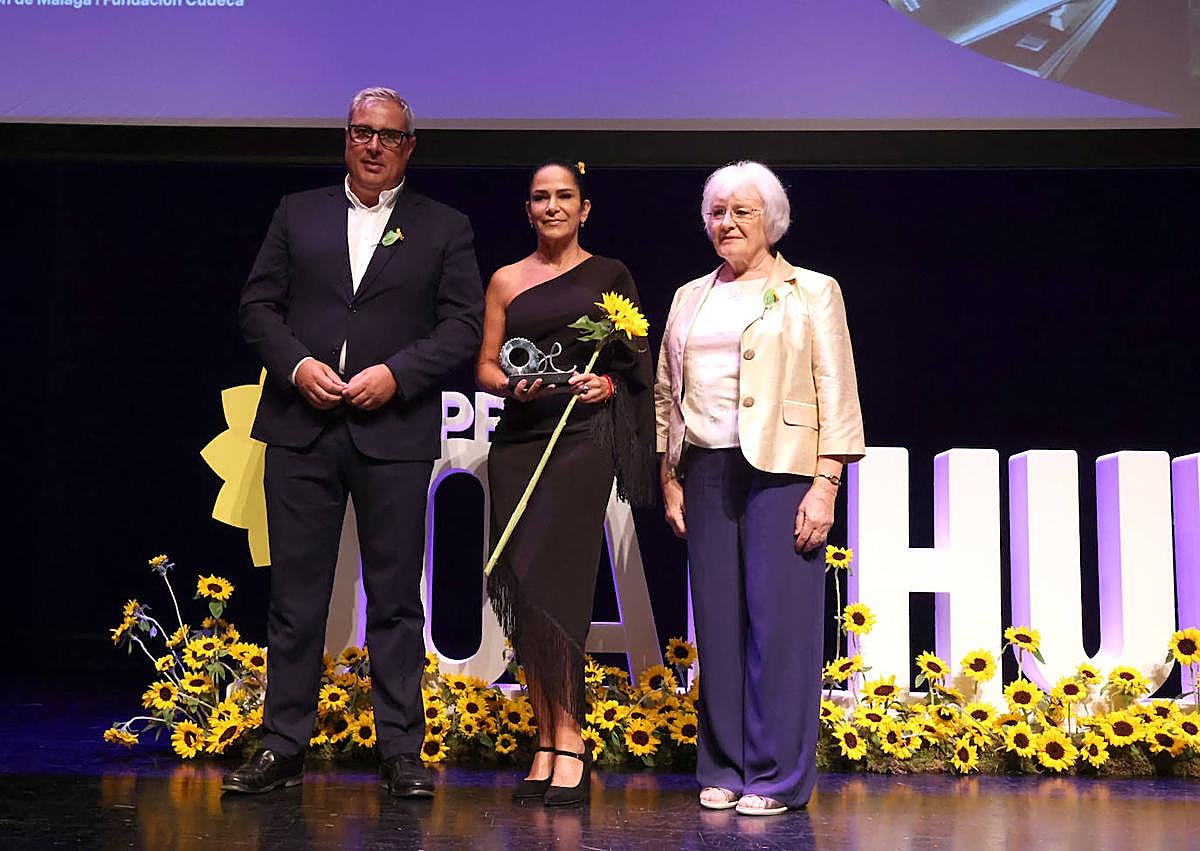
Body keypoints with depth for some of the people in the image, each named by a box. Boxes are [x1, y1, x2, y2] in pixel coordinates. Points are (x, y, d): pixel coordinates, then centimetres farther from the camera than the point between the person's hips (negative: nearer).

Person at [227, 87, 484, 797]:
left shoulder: (445, 228, 9)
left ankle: (401, 751, 11)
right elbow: (259, 304, 10)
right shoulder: (298, 214, 14)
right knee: (296, 593, 5)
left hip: (394, 432, -1)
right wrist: (296, 364, -8)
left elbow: (465, 324, 1)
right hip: (302, 427, 2)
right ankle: (284, 748, 13)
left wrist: (396, 373, -12)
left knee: (396, 598, 4)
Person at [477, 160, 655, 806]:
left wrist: (607, 384, -10)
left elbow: (636, 364, 10)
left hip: (582, 436, -3)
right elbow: (485, 366, 13)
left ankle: (568, 741, -6)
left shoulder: (610, 275, 10)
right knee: (522, 592, 0)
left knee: (549, 583, -14)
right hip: (518, 438, 3)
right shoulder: (507, 280, 14)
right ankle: (546, 744, 8)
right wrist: (512, 386, -8)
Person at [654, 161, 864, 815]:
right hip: (705, 471, 4)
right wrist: (669, 479, 11)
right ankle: (723, 769, 14)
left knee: (778, 619, -6)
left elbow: (836, 394, -1)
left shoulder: (812, 293, 5)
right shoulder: (690, 298, 17)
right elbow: (666, 395, 19)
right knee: (717, 620, 4)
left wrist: (825, 484, -9)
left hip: (781, 469, -4)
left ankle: (777, 777, 1)